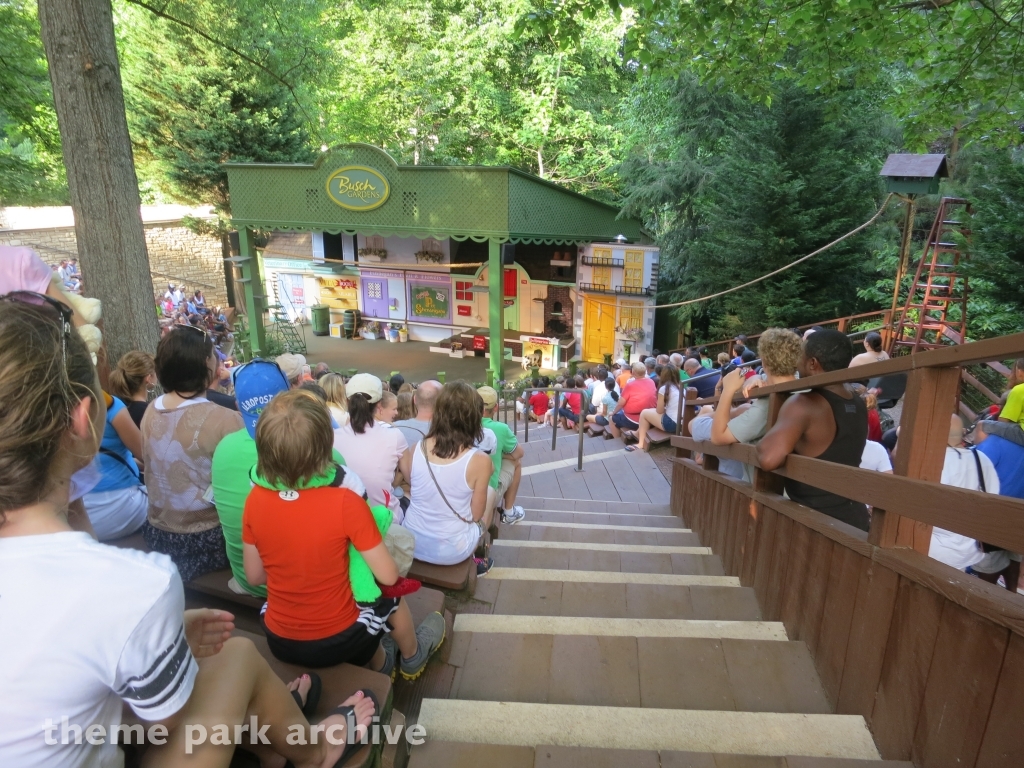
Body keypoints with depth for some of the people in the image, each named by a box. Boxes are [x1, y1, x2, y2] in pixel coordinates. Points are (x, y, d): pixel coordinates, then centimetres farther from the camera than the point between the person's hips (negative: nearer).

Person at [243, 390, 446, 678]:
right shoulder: (345, 503, -28)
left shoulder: (255, 499, -15)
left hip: (280, 640, 4)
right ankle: (412, 659, 53)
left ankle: (380, 663, 49)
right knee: (393, 600, 27)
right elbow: (388, 576, -18)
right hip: (337, 641, -3)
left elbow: (254, 576, -2)